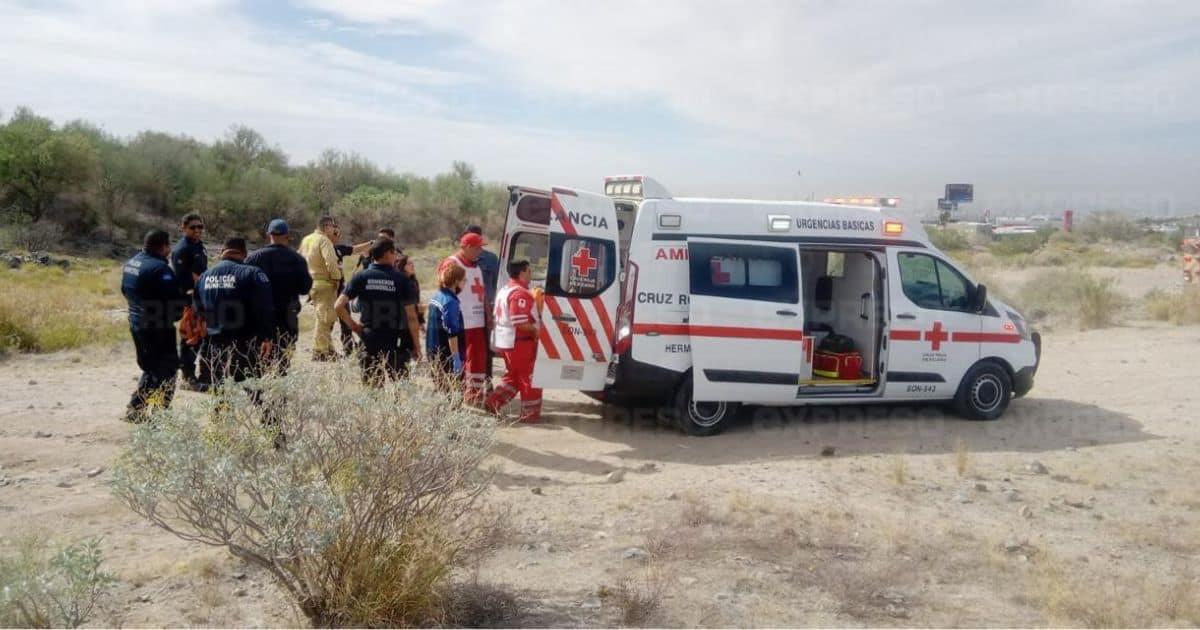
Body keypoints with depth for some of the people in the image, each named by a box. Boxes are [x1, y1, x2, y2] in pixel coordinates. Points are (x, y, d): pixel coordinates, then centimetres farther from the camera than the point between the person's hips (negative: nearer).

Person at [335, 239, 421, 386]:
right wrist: (417, 347, 1)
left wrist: (354, 326, 7)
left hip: (369, 339, 2)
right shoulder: (401, 280, -6)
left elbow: (339, 306, -6)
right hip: (394, 343, -2)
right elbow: (411, 317, -6)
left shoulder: (361, 277, -1)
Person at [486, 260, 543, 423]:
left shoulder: (504, 291, 13)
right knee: (529, 378, 1)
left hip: (505, 342, 10)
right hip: (520, 343, -10)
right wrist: (537, 330, -13)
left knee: (513, 376, 21)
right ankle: (530, 413, 7)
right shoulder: (521, 294, -20)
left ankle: (494, 402, 15)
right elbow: (520, 323, -27)